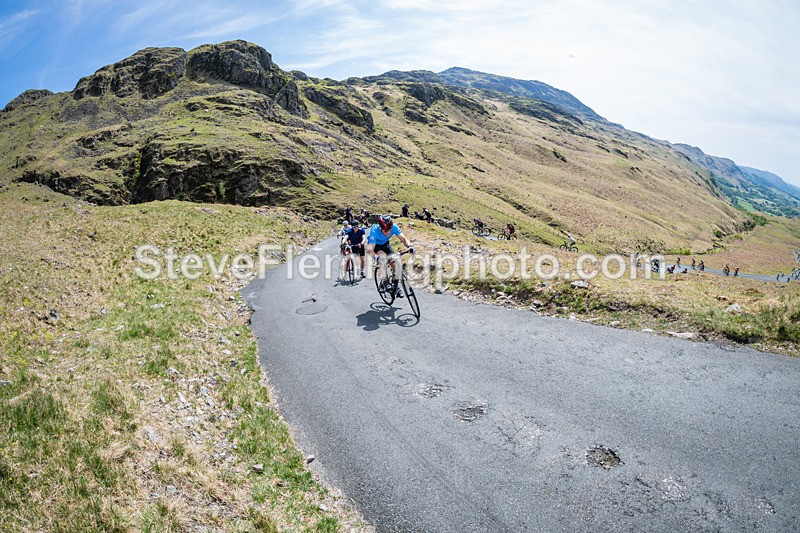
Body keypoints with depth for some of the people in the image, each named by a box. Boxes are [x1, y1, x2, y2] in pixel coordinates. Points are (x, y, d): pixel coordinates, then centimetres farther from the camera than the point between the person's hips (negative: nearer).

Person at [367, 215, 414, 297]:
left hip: (385, 244, 4)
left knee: (394, 261, -13)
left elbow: (403, 238, -29)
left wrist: (409, 246, -49)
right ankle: (385, 282, -27)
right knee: (383, 256, -33)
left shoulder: (394, 227, -30)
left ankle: (396, 286, 2)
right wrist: (375, 256, -63)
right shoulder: (374, 231, -39)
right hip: (374, 244, -4)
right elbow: (370, 249, -43)